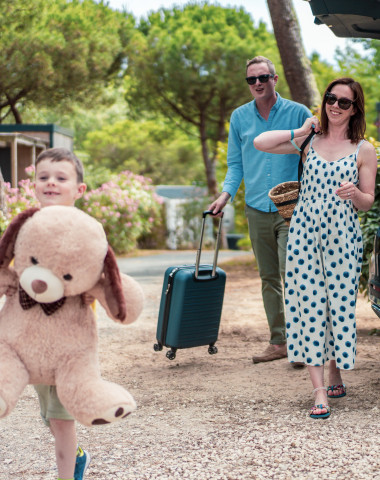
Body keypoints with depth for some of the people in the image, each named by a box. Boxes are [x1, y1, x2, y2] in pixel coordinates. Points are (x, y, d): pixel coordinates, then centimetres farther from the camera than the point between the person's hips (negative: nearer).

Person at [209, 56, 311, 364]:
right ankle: (278, 342, 15)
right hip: (257, 209, 4)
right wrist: (226, 194, 0)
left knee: (291, 272, -14)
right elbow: (235, 163, 15)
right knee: (268, 277, 8)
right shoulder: (239, 117, 9)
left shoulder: (298, 113, -1)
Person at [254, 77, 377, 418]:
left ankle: (336, 375, 25)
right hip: (305, 231, 1)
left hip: (343, 236, -1)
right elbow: (260, 143, 3)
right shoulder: (310, 142, 9)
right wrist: (301, 132, 2)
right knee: (308, 305, -4)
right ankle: (319, 392, -2)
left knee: (340, 305, 2)